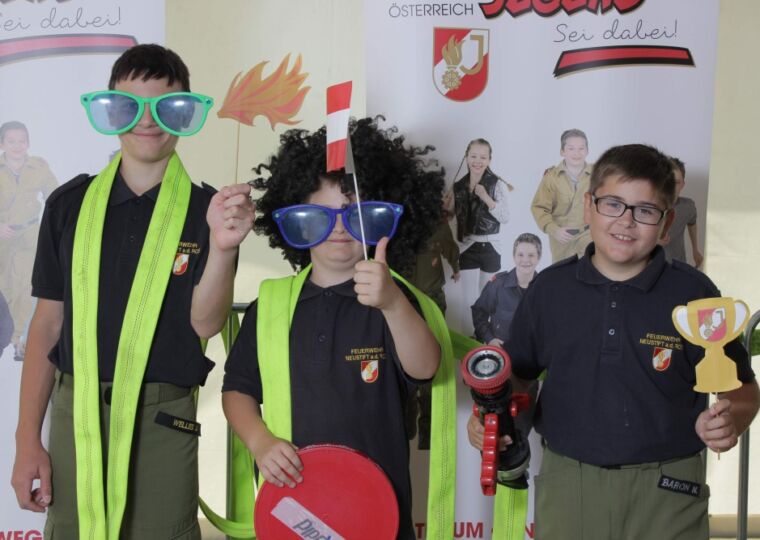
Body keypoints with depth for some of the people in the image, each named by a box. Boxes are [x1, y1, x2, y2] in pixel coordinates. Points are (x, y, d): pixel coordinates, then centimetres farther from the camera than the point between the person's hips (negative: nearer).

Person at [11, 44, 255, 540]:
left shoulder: (207, 210, -1)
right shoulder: (70, 204, 4)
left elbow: (205, 322, -10)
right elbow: (48, 323, 7)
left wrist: (223, 247, -28)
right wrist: (27, 439, 4)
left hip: (163, 421, -2)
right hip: (76, 411, 2)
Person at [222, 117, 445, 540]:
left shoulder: (394, 304, -7)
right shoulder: (270, 304, 2)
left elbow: (424, 369, -25)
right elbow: (238, 388, 9)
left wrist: (392, 303, -43)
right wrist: (260, 440, -10)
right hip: (287, 497, 2)